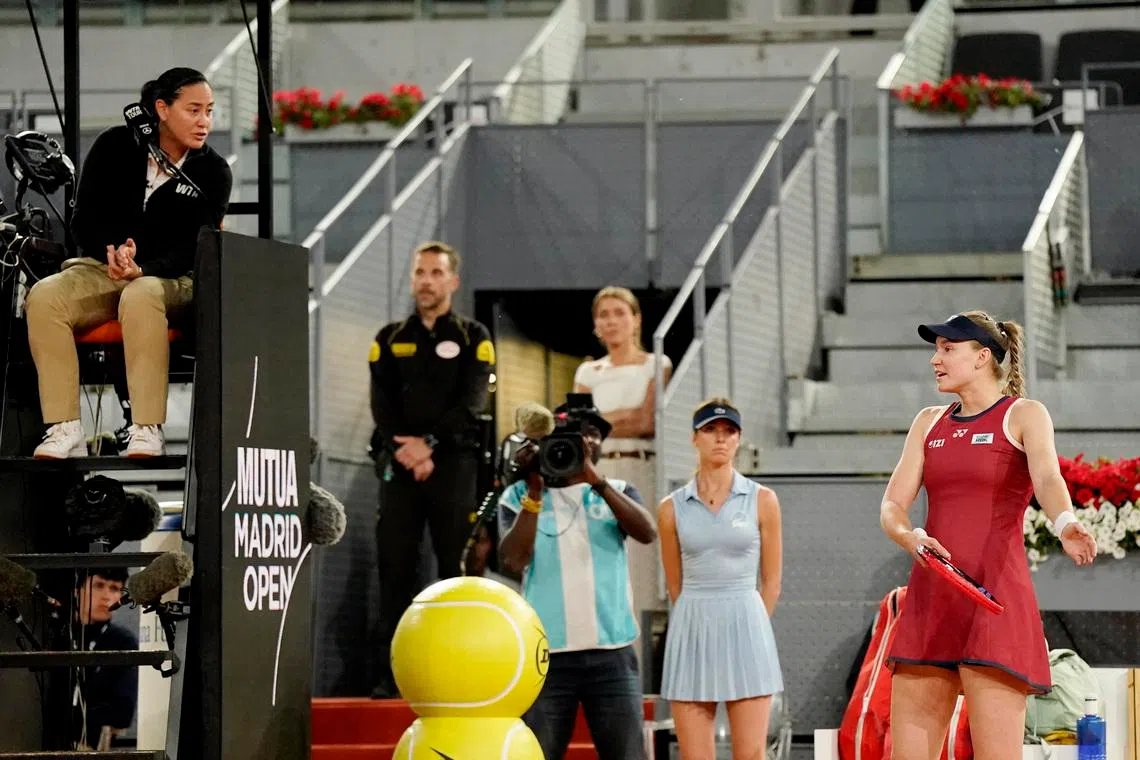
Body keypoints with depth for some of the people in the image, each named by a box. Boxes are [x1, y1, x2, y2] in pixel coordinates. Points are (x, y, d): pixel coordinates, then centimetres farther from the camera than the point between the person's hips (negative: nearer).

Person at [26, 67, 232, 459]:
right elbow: (84, 222, 2)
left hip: (172, 279, -2)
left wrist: (141, 270, -30)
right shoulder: (115, 147, 0)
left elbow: (192, 250, -10)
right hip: (102, 268, 2)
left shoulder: (213, 172, -3)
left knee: (140, 297, -39)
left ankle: (147, 433, -42)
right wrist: (113, 254, -20)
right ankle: (64, 430, -33)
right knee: (44, 297, -29)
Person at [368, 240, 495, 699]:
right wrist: (406, 449, -12)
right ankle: (391, 673, 0)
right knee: (395, 566, -1)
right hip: (399, 465, 2)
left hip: (454, 461, -2)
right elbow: (382, 405, 4)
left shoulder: (473, 339, 8)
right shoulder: (390, 340, 15)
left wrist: (429, 443, -15)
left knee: (458, 566, -4)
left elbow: (472, 403, -5)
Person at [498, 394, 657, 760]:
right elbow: (514, 561, -7)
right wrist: (534, 493, -13)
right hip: (547, 655, -1)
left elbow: (647, 532, -8)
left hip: (612, 653, 1)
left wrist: (596, 480, -17)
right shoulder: (519, 496, 8)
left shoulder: (618, 492, 13)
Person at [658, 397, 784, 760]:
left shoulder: (762, 501, 4)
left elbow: (771, 583, 8)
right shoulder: (672, 508, 6)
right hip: (692, 634, 1)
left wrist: (744, 629, 8)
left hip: (745, 626, -1)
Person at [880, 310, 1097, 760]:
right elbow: (891, 507, 10)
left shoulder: (1024, 415, 1)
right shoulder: (929, 423, 18)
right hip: (929, 598, 6)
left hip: (994, 597, -6)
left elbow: (1048, 478, -18)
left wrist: (1066, 525, -40)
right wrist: (911, 538, -14)